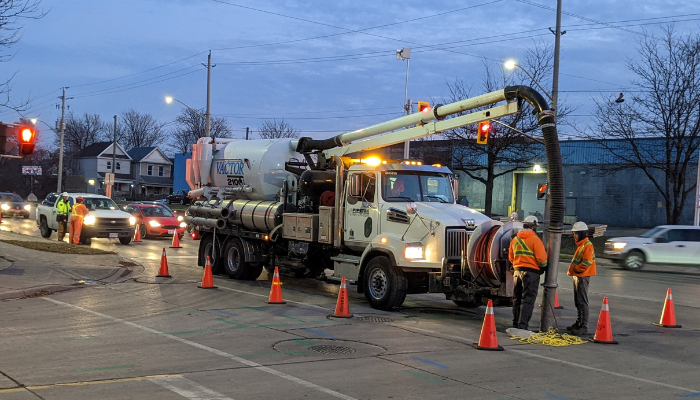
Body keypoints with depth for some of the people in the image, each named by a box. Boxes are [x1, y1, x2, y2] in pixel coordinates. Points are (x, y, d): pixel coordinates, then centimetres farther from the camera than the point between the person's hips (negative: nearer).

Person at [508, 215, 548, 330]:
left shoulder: (515, 239, 10)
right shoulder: (535, 239, -11)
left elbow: (511, 257, 17)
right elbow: (542, 258, -14)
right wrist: (543, 267, 5)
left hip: (517, 271, 6)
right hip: (531, 272, -6)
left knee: (517, 299, 15)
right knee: (528, 299, -4)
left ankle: (516, 324, 21)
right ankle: (522, 325, -11)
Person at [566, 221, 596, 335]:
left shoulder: (587, 245, -15)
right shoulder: (580, 245, 17)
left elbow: (586, 263, -23)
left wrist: (574, 269, -15)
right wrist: (572, 270, 10)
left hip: (582, 277, -10)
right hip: (577, 276, 10)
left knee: (582, 303, -8)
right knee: (578, 302, 16)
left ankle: (584, 327, -7)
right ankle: (578, 323, 25)